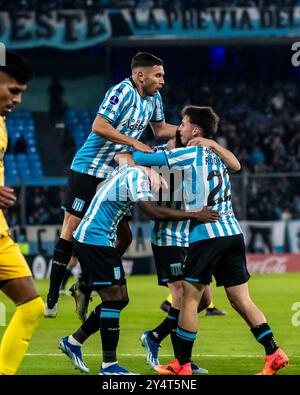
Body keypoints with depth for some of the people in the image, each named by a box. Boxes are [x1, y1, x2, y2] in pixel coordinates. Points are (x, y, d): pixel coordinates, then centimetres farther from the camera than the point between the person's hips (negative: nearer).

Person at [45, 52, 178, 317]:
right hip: (89, 169, -8)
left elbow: (160, 128, 22)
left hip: (117, 174, 8)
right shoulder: (122, 92, -18)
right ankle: (52, 296, -6)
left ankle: (86, 288, 14)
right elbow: (99, 126, -25)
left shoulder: (154, 97, 7)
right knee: (72, 229, -9)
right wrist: (134, 143, -25)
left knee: (124, 236, 4)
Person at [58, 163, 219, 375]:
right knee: (113, 299, -8)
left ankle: (73, 342, 19)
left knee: (120, 299, 11)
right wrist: (195, 215, -21)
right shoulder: (137, 175, -15)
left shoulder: (127, 171, 15)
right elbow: (153, 211, -24)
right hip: (95, 240, -10)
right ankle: (109, 365, -4)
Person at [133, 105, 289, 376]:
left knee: (189, 300, 0)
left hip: (208, 234, -7)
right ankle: (274, 354, 0)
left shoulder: (190, 154, -5)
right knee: (241, 300, 8)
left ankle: (182, 365, 3)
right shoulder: (216, 155, 17)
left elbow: (143, 159, -5)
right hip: (233, 232, 7)